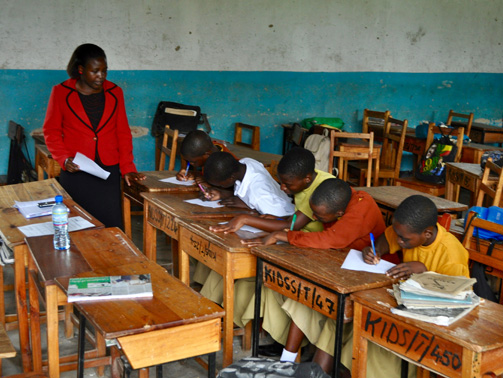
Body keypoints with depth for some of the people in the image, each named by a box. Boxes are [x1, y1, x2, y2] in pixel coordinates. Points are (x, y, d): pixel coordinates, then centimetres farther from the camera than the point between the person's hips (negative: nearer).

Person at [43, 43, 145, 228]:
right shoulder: (61, 92, 3)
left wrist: (127, 168, 0)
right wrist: (64, 159, -11)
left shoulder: (114, 92, 9)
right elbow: (51, 131, 5)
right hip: (75, 172, -1)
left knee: (112, 224, -5)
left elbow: (123, 133, 9)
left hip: (108, 170, 2)